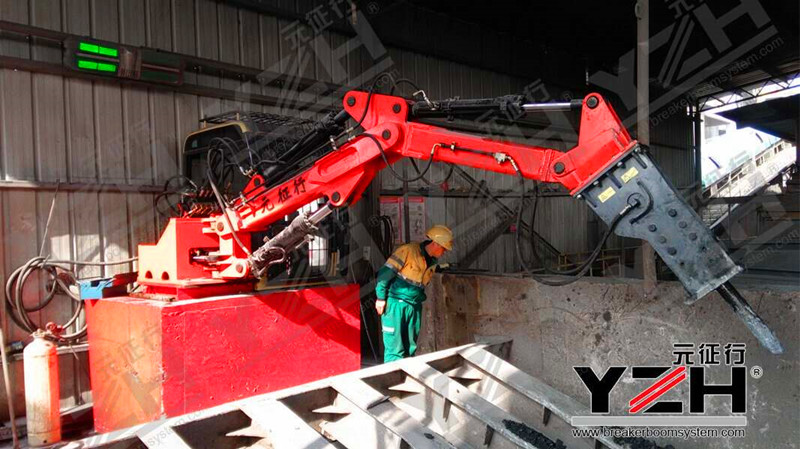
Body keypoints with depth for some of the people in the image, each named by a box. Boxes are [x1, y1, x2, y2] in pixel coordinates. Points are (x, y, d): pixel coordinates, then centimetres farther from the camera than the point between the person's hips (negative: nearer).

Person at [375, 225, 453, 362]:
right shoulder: (408, 251, -12)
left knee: (410, 347, 10)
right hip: (396, 303, -7)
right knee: (395, 345, -7)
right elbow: (386, 272, -12)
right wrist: (381, 298, -11)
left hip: (414, 306, 7)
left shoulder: (432, 262, 12)